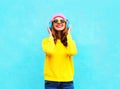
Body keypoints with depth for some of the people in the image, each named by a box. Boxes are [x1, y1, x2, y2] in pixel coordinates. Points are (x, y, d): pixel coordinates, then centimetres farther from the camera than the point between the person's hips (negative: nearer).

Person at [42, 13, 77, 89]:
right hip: (51, 81, -1)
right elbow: (49, 51, -19)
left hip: (67, 81, 1)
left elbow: (72, 52, -15)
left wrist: (68, 35, -3)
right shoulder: (47, 40, 4)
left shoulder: (69, 40, 8)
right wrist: (51, 35, -4)